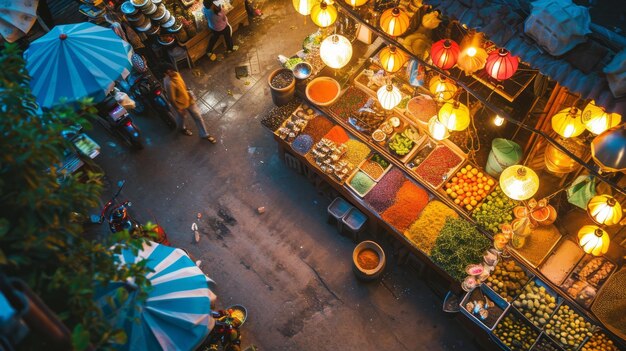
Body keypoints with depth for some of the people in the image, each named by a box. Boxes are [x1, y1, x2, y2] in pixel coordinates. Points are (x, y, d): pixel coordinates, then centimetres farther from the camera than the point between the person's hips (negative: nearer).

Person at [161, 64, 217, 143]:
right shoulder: (168, 83, -37)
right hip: (181, 104, -6)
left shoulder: (176, 74, -13)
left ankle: (204, 134, 33)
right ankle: (183, 128, 60)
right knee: (183, 118, 25)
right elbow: (172, 99, -27)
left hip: (188, 99, 7)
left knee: (198, 117, 16)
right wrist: (179, 109, -17)